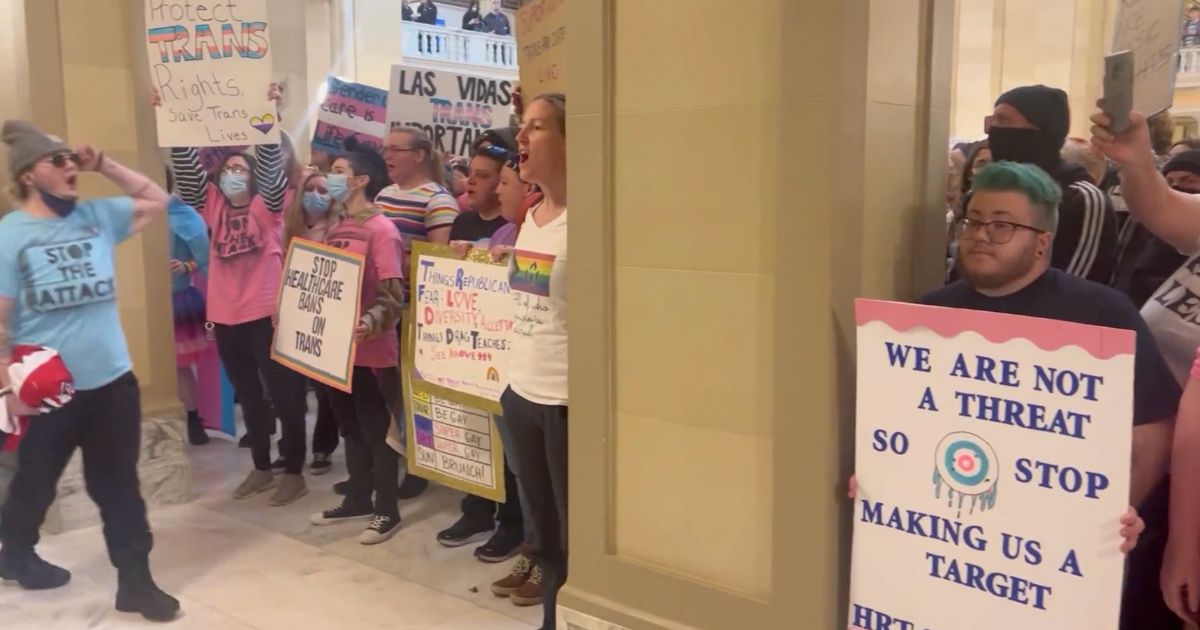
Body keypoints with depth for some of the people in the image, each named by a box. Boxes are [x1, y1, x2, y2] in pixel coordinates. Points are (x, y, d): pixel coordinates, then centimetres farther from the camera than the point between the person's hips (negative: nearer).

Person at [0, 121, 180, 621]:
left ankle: (135, 580, 16)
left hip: (112, 379, 4)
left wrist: (103, 164, 4)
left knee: (119, 484, 8)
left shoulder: (98, 215, 5)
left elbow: (157, 201, 15)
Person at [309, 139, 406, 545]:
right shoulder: (334, 228, 11)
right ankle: (357, 500, 32)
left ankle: (387, 511, 15)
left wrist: (370, 323, -35)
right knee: (351, 428, 18)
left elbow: (393, 294, -20)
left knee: (377, 431, 3)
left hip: (371, 351, -8)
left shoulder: (382, 230, -14)